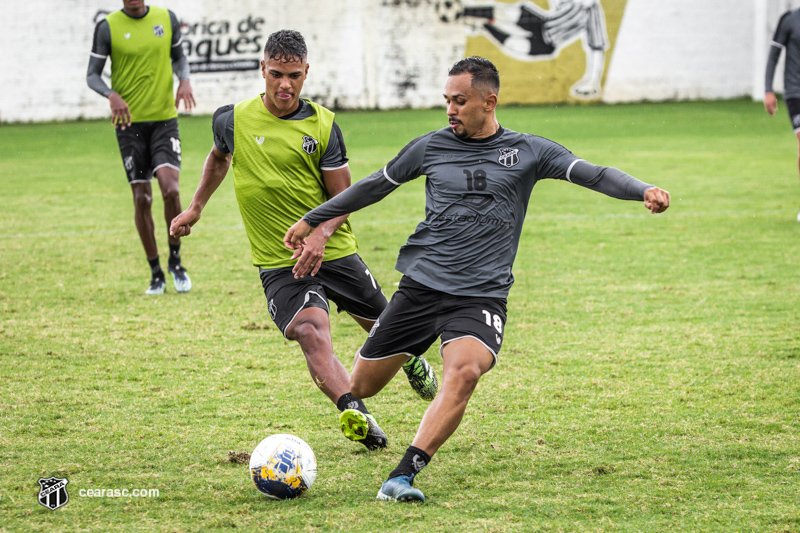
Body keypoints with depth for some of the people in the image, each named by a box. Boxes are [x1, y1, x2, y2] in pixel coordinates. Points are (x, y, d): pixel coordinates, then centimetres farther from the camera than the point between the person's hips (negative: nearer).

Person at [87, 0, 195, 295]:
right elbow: (92, 75, -1)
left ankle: (175, 261, 5)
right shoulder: (108, 27, -4)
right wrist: (112, 95, -22)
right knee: (142, 198, 0)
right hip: (130, 122, -1)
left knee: (170, 188, -16)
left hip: (165, 119, 1)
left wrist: (185, 81, -4)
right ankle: (156, 274, 14)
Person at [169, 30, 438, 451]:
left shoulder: (322, 125, -4)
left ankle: (410, 360, 53)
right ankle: (355, 414, -45)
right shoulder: (232, 120, -3)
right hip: (278, 265, -1)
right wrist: (195, 207, 23)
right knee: (311, 331, -29)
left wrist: (320, 235, -20)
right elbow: (219, 157, 23)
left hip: (333, 253, 1)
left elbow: (343, 197, -2)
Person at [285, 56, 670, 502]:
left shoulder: (527, 152, 3)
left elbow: (593, 175, -6)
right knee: (361, 387, 4)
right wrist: (311, 220, 26)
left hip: (481, 297, -2)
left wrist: (644, 191, -24)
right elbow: (374, 187, 19)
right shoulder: (430, 147, 7)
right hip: (420, 288, 2)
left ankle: (403, 476, -29)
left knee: (464, 372, -31)